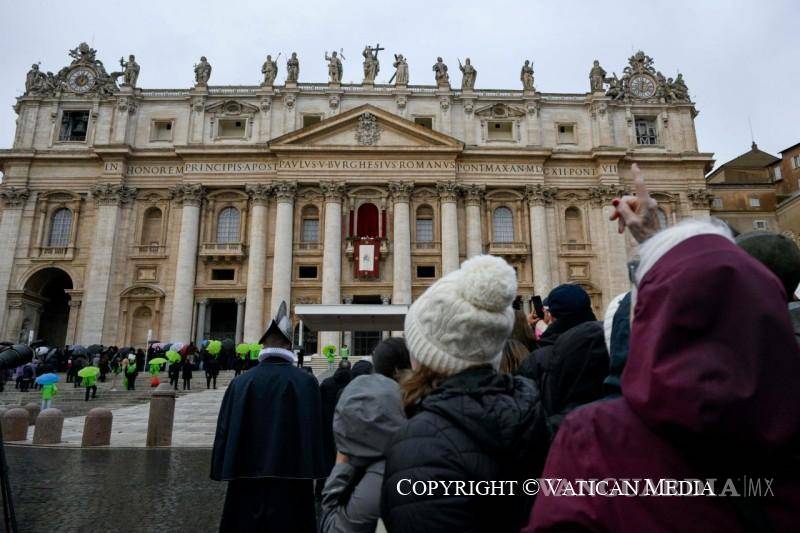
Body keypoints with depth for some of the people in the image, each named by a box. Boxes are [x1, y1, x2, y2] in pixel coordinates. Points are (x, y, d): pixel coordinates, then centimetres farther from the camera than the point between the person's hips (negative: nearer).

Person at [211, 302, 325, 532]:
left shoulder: (240, 383, -3)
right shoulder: (306, 382, -10)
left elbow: (225, 431, 0)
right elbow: (314, 432, -11)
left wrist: (228, 473, 10)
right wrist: (311, 475, -2)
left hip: (247, 479, 2)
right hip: (290, 477, -2)